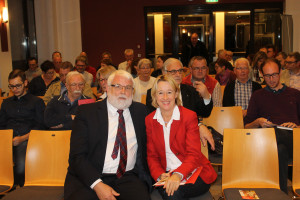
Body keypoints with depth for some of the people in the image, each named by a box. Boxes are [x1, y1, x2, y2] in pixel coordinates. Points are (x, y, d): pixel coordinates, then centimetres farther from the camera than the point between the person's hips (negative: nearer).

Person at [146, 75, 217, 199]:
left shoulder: (189, 116, -5)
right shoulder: (149, 120, 5)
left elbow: (194, 154, -13)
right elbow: (151, 155, 6)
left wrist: (178, 175, -31)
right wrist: (160, 175, -15)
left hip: (194, 173, -2)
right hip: (167, 174, 2)